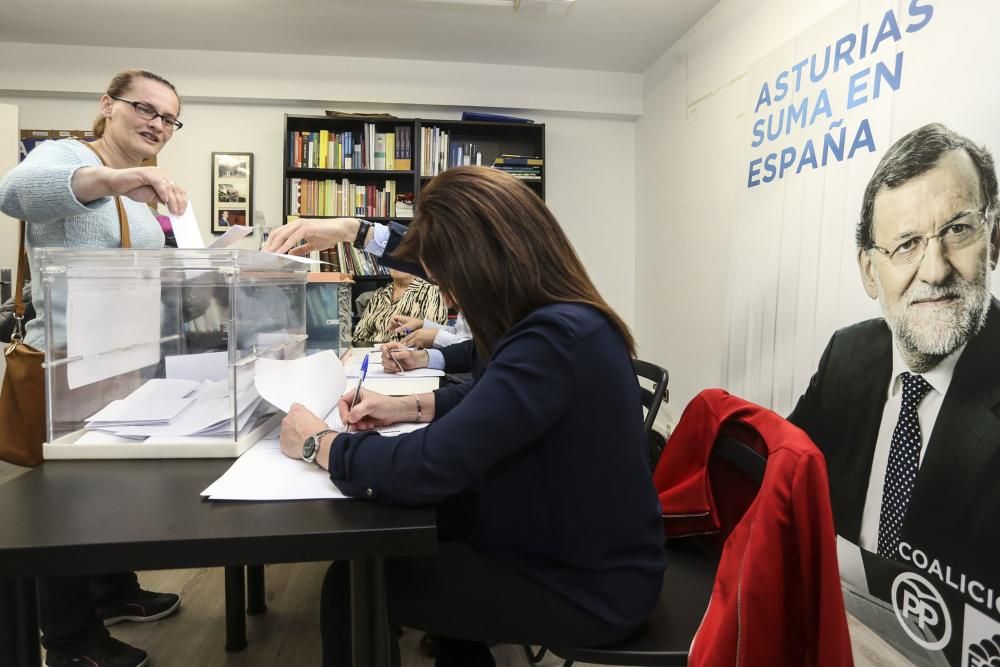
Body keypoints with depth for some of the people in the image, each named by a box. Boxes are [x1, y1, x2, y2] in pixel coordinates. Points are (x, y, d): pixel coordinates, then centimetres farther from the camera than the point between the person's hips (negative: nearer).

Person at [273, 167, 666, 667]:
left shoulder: (555, 338, -32)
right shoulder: (567, 320, 0)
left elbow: (424, 470, -32)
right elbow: (499, 395, 16)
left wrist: (318, 443, -15)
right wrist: (410, 406, 4)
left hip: (584, 587, -8)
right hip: (579, 550, 9)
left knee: (352, 584, -1)